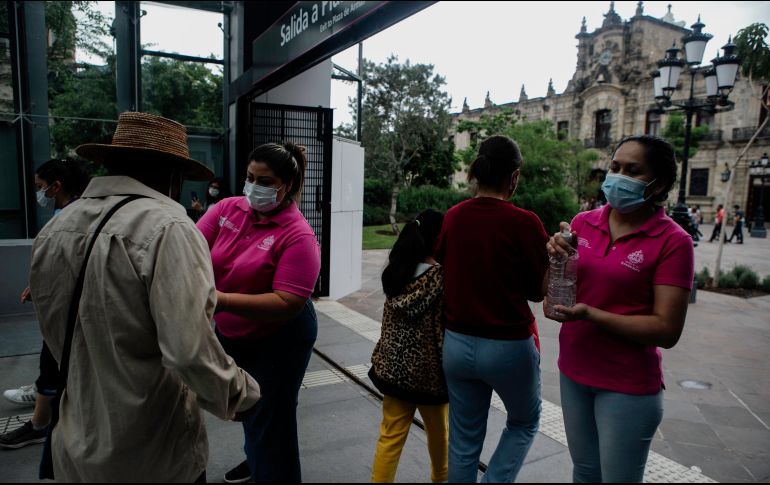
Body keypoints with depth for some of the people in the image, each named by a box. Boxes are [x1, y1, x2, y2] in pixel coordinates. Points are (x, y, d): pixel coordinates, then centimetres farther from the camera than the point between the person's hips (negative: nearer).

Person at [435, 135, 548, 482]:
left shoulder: (452, 217, -3)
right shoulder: (523, 223, -17)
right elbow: (539, 292, -8)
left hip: (457, 343, 4)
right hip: (508, 347, -4)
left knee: (463, 441, 19)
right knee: (525, 422, 26)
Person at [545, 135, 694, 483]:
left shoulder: (672, 241, -13)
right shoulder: (582, 223, -1)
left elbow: (667, 331, -17)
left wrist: (590, 314, -25)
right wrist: (556, 257, -17)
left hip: (628, 385, -4)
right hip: (573, 371, 4)